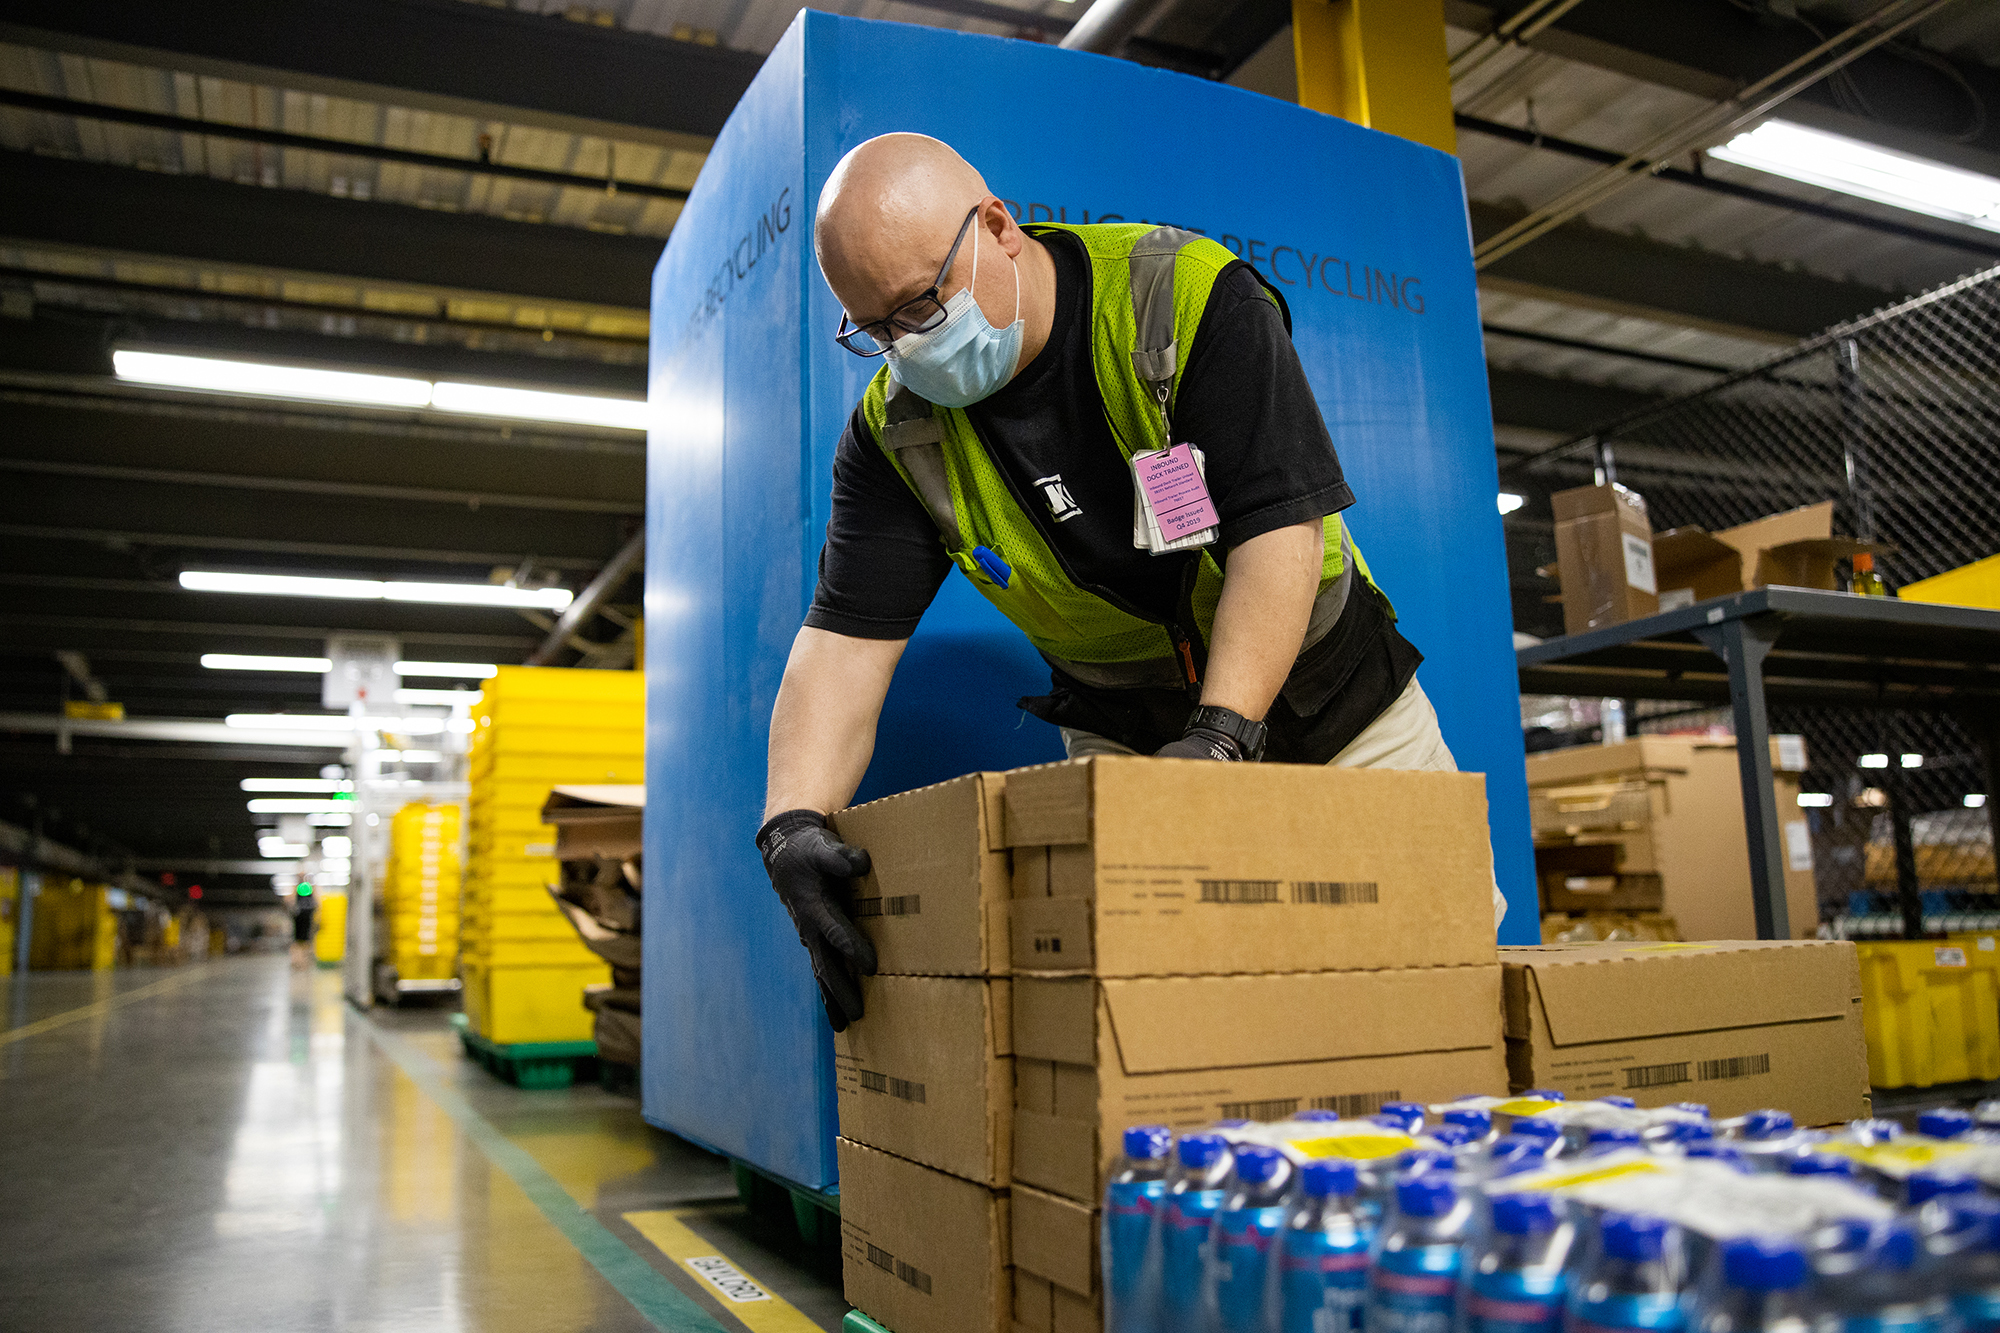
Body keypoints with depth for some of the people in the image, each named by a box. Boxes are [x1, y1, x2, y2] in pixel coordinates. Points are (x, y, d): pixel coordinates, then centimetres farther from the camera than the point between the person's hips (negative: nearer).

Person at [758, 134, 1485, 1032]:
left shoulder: (1193, 299, -21)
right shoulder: (895, 428, -10)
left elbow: (1280, 526, -27)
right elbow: (846, 634, -16)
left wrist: (1222, 731, -39)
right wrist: (794, 819, -32)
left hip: (1335, 700, -1)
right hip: (1123, 740, 2)